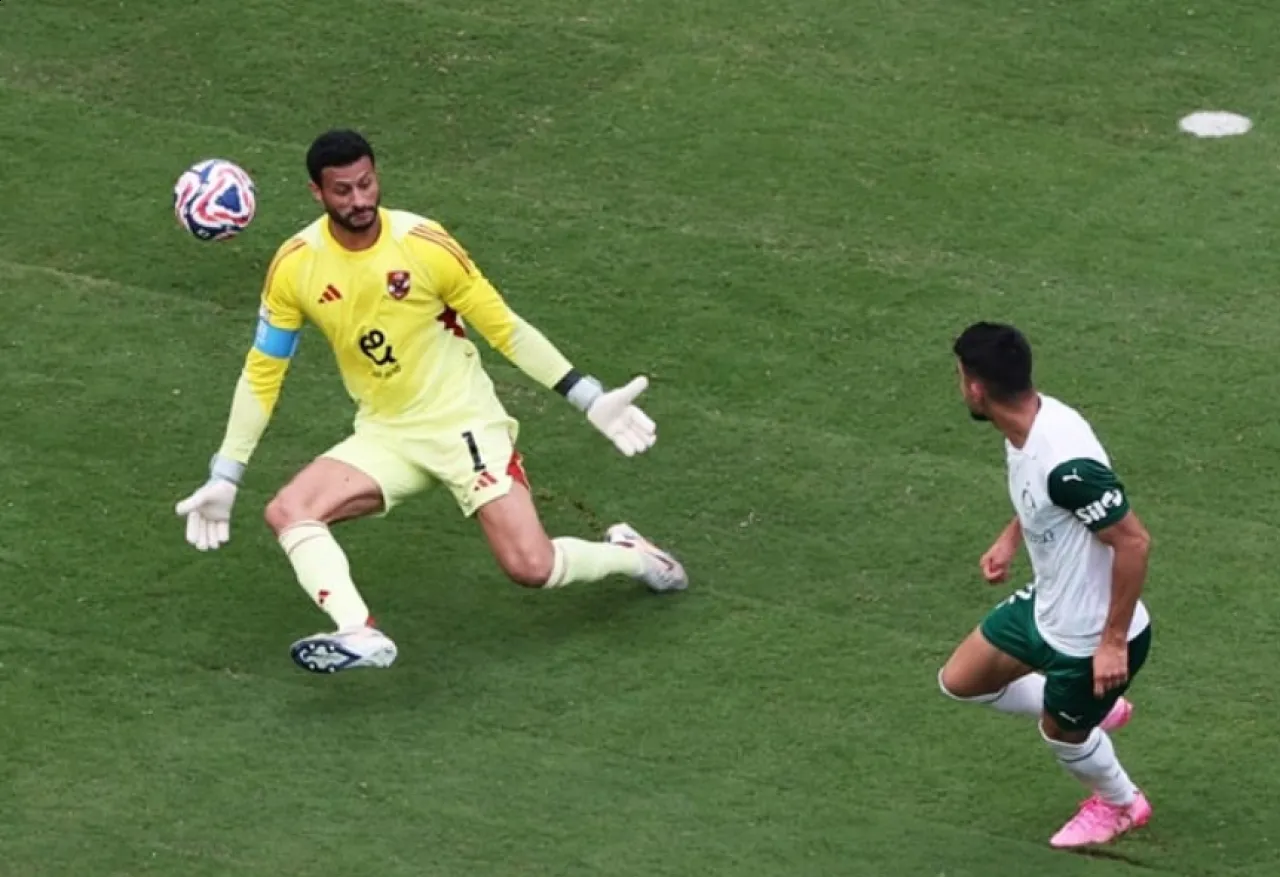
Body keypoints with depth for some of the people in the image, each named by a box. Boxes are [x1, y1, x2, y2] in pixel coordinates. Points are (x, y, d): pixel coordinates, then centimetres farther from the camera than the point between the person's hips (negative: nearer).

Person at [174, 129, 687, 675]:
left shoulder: (424, 244, -16)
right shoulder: (294, 265, -9)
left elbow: (505, 329, -6)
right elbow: (262, 373, 1)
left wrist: (592, 400, -10)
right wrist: (223, 480, 0)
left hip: (464, 422, -3)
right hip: (385, 438, 3)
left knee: (530, 568, -16)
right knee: (286, 512, -22)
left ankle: (628, 554, 14)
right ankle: (361, 635, -34)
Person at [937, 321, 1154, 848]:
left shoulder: (1065, 462, -37)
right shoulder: (1032, 418, -9)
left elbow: (1133, 542, -31)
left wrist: (1113, 643, -25)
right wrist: (1010, 539, 9)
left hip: (1093, 640, -8)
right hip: (1045, 607, 8)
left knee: (1061, 733, 18)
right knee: (960, 681, 19)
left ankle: (1119, 805, 50)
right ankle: (1092, 712, 35)